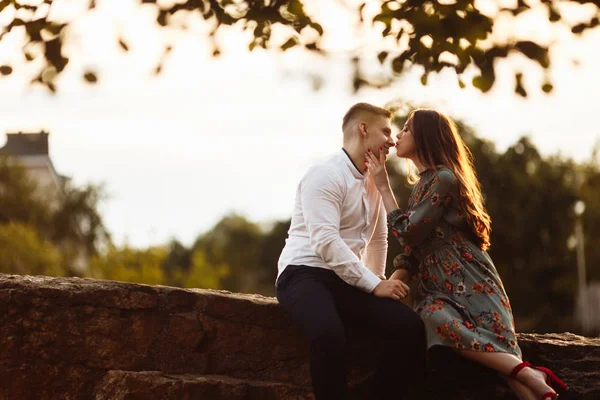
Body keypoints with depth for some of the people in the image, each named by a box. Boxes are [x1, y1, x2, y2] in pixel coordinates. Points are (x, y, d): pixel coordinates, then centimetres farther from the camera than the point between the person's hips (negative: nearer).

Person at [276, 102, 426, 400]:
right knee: (329, 333, -39)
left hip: (348, 281, 7)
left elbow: (378, 240, 28)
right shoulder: (326, 175, -10)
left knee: (410, 327, -18)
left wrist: (378, 282, 18)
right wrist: (374, 285, -20)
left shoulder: (374, 182, 15)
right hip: (305, 275, -7)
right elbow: (326, 242, -20)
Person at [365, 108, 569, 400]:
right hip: (438, 289, 6)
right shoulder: (423, 185, 21)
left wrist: (383, 187, -1)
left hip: (469, 285, -6)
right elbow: (413, 250, 17)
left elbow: (408, 233, -10)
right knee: (434, 316, -29)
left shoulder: (444, 178, -7)